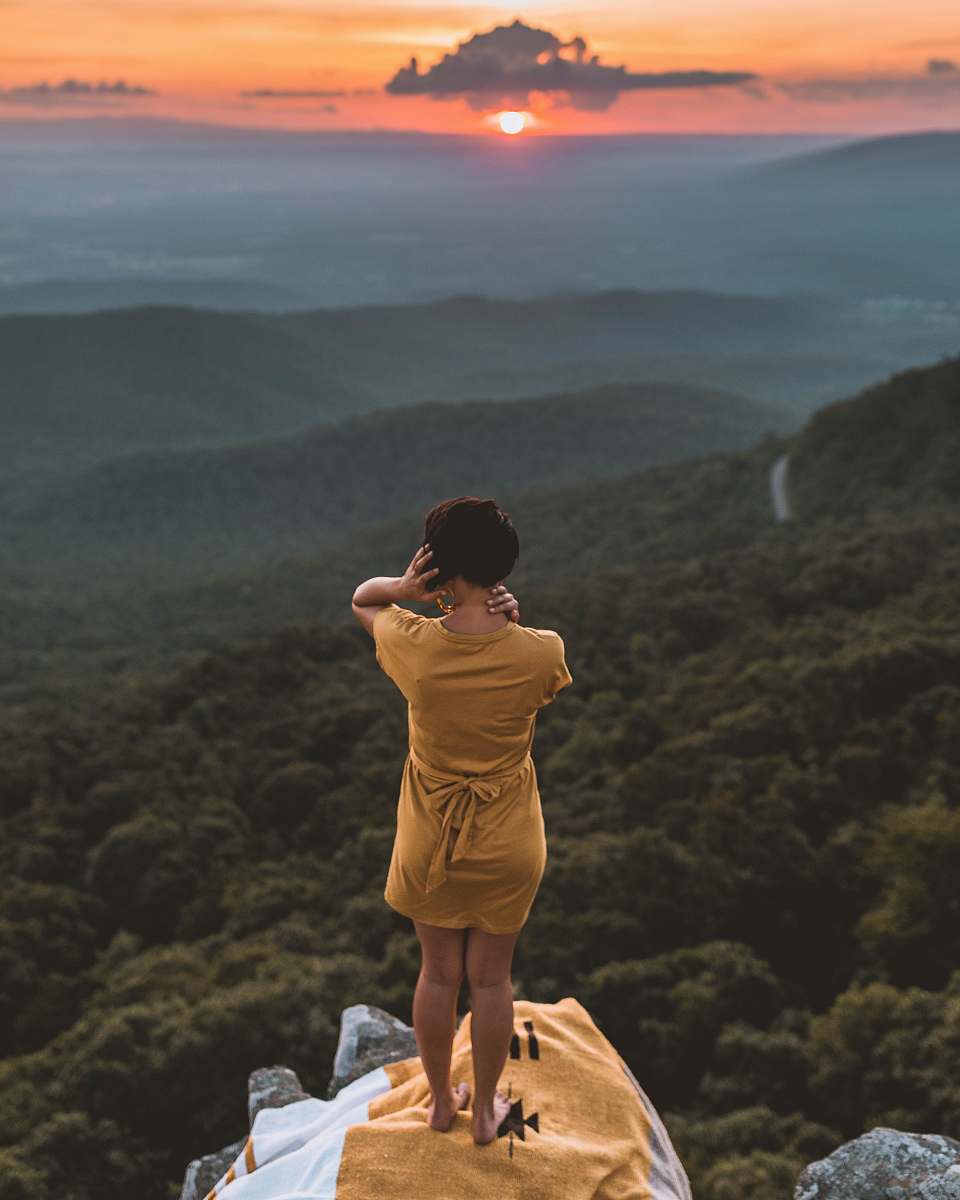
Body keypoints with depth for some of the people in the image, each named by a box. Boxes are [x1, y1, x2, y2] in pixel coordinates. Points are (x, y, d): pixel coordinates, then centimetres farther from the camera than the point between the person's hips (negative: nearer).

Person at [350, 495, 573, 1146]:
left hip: (431, 842, 0)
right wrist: (511, 625, -13)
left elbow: (361, 598, 2)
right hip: (508, 847, 0)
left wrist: (404, 588, -19)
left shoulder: (412, 646, -20)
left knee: (438, 974, 20)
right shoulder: (540, 652, -21)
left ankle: (441, 1101, 40)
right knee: (491, 979, 18)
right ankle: (485, 1110, 36)